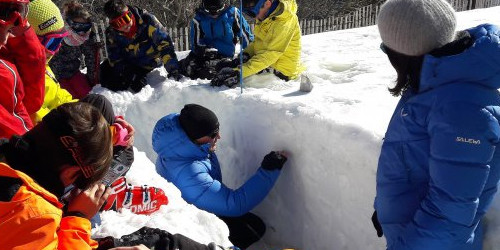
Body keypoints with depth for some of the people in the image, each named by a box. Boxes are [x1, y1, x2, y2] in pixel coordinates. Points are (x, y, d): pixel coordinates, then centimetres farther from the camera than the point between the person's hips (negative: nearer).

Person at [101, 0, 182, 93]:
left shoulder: (147, 20, -25)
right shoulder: (111, 33, -13)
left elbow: (164, 44, -28)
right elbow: (115, 59, -11)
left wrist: (173, 70, -36)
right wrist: (132, 77, -27)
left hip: (149, 64, -4)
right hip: (128, 63, 4)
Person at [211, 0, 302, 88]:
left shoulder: (285, 21, -24)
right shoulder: (264, 16, 3)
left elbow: (270, 54, -29)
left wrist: (240, 72, -36)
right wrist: (246, 54, -5)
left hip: (280, 72, -9)